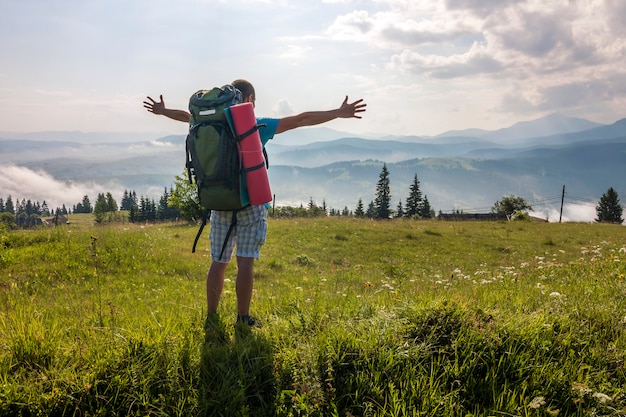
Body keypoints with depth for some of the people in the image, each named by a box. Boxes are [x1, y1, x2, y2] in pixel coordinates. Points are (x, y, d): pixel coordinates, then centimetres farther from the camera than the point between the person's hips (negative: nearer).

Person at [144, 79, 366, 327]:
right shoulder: (258, 126, -6)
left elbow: (187, 116, 27)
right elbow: (299, 120, -8)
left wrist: (163, 111, 46)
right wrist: (338, 113, -6)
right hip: (250, 203, -4)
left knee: (218, 262, 10)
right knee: (245, 262, -2)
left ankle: (211, 317, 17)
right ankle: (243, 319, 2)